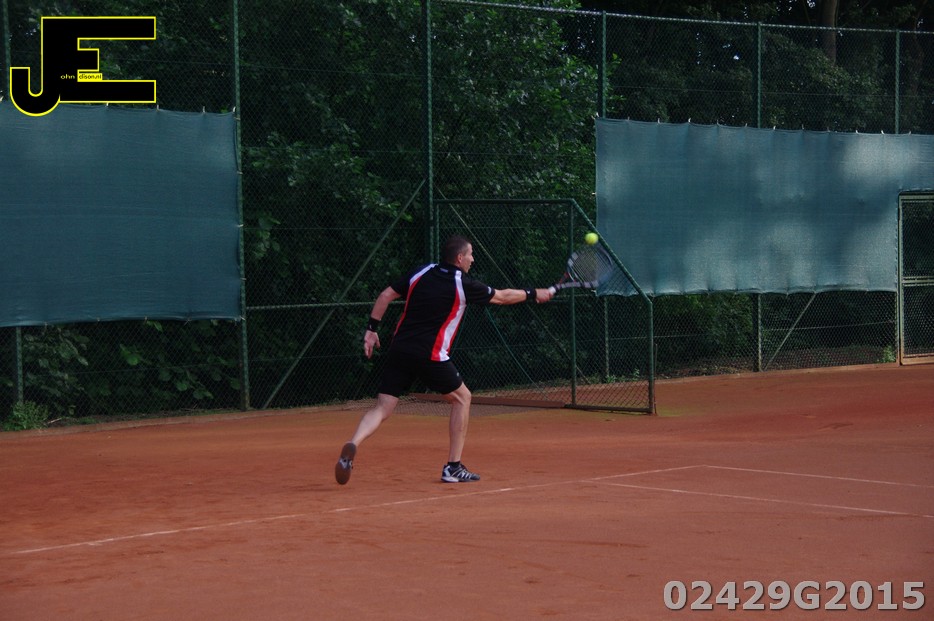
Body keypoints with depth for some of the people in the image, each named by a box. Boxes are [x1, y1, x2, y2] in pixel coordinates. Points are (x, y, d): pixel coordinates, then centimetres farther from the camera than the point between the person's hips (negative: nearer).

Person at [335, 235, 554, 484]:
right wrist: (534, 294, 26)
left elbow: (386, 296, 9)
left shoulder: (421, 273, 11)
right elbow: (502, 296, 11)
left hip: (399, 350, 4)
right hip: (430, 356, -4)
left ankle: (352, 445, -27)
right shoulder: (463, 285, -1)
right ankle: (453, 467, 15)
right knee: (462, 398, 17)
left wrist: (371, 329, 14)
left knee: (381, 409, 3)